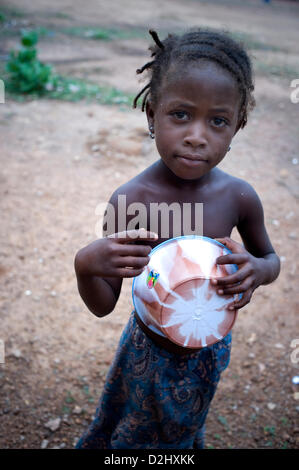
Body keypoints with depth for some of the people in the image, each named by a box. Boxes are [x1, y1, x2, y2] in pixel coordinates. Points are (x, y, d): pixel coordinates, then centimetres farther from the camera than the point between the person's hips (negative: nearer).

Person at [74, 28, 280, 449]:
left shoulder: (239, 197, -19)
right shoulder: (130, 201, -26)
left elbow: (271, 258, 1)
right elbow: (103, 306, -17)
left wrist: (257, 270, -23)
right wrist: (85, 266, -39)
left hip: (210, 349, 3)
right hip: (149, 353, -2)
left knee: (180, 431, 30)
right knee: (135, 433, 24)